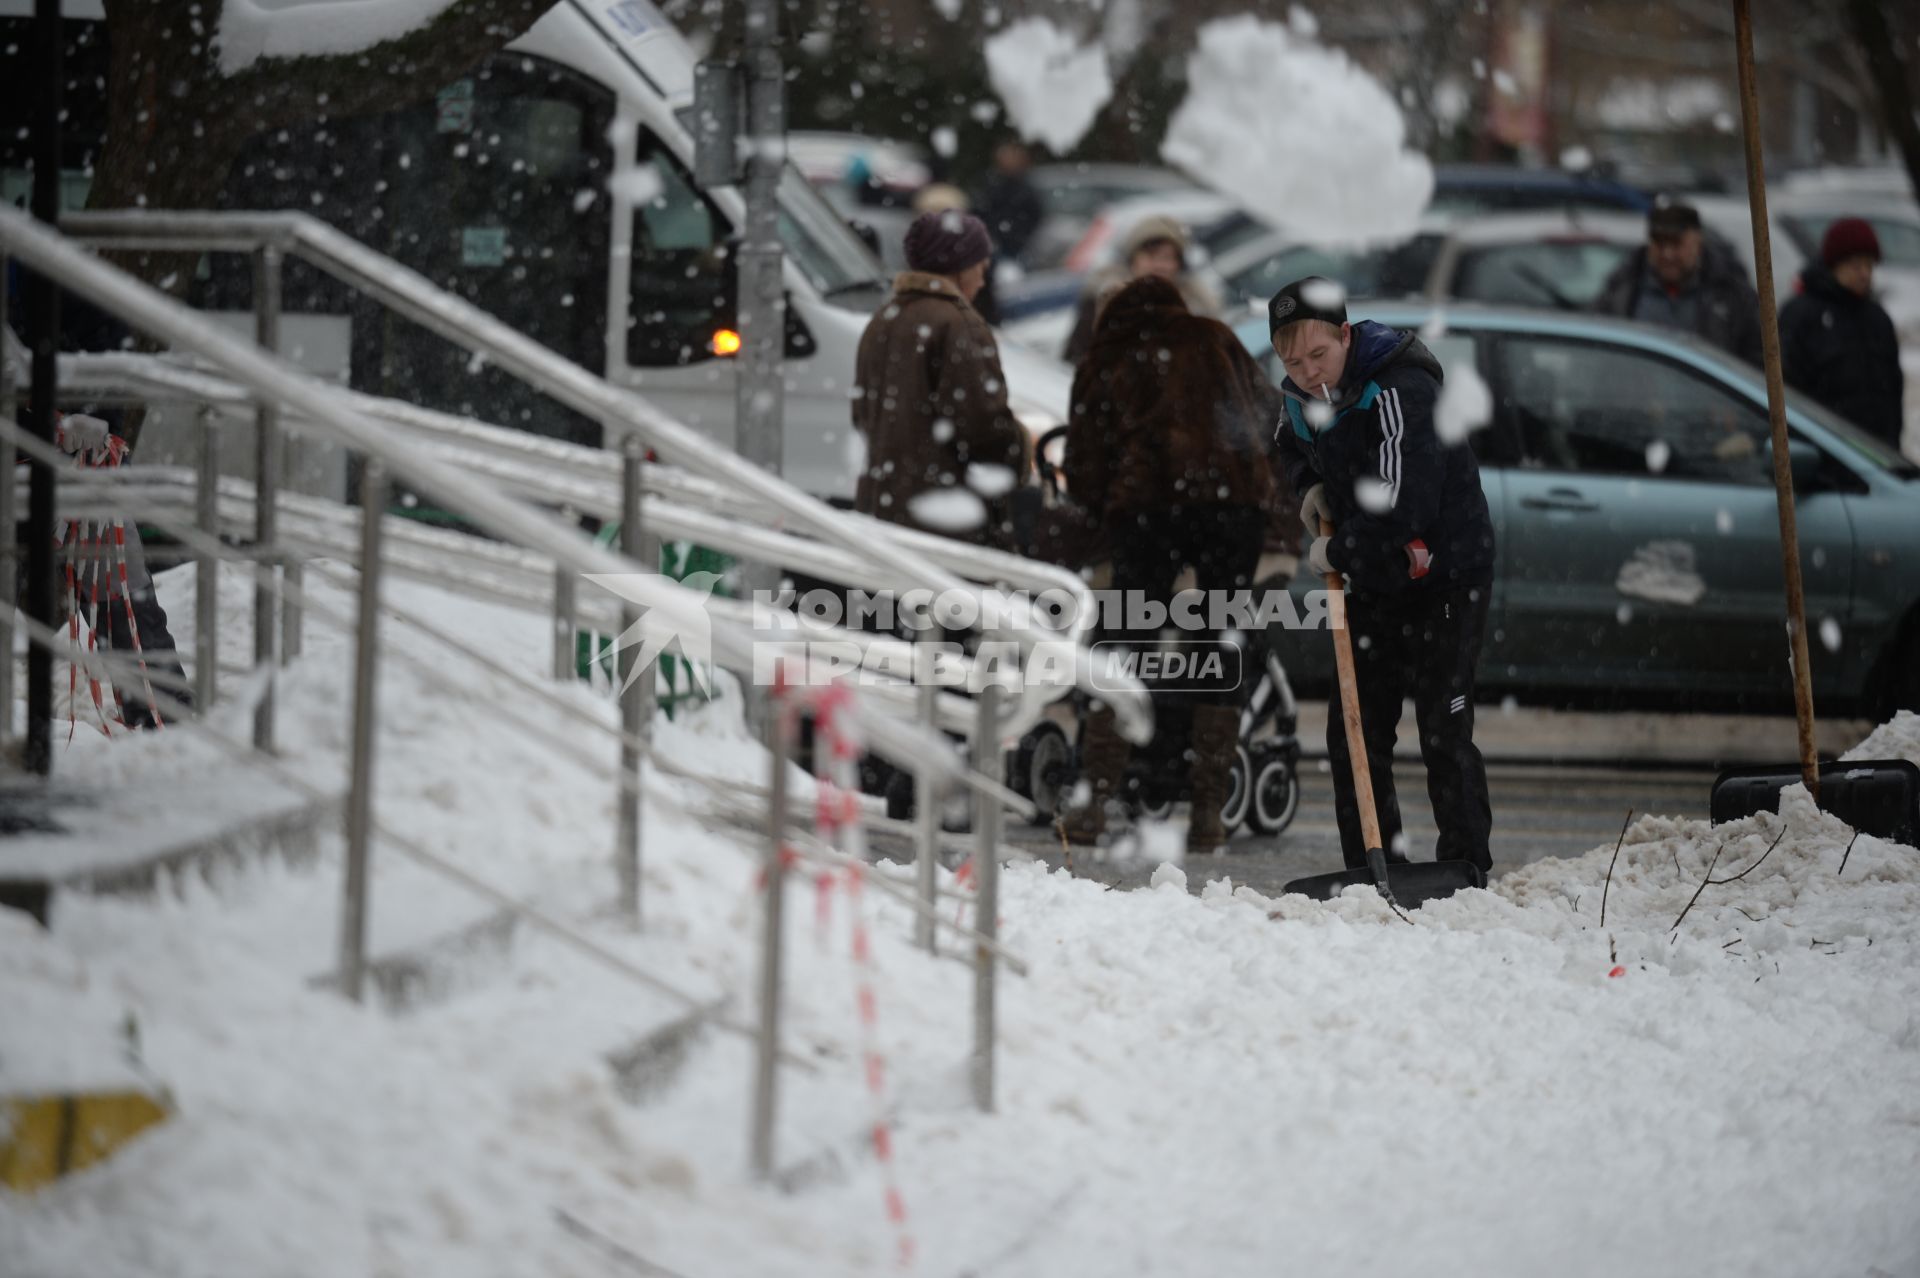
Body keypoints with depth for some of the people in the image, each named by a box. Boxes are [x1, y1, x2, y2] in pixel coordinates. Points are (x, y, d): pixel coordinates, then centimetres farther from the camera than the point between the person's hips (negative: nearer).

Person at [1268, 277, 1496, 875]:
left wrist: (1337, 554, -17)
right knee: (1353, 734, 6)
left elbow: (1402, 506, -31)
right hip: (1374, 583, 8)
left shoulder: (1401, 390, -26)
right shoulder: (1302, 396, 0)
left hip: (1446, 578, -8)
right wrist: (1311, 488, 5)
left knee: (1444, 734, -11)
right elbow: (1292, 444, 26)